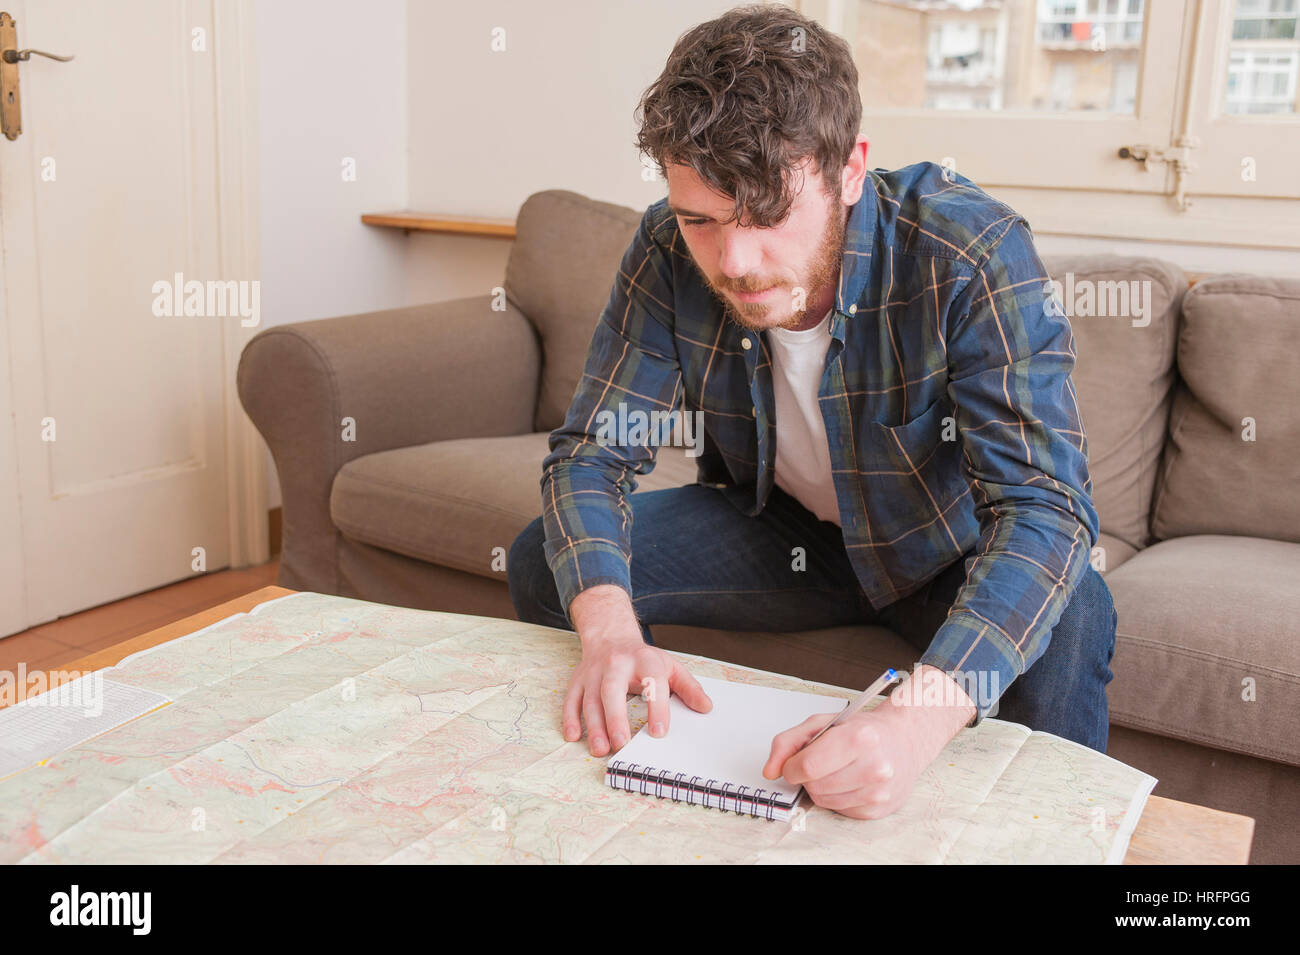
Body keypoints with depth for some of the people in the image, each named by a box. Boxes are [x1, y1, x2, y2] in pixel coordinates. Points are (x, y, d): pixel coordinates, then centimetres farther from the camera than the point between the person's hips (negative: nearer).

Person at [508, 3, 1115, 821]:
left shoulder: (972, 253, -32)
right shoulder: (670, 253, -20)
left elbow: (1045, 506, -38)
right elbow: (590, 454, -17)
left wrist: (921, 716, -55)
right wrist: (610, 631, -38)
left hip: (948, 551, -3)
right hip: (783, 533, 3)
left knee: (1069, 623, -35)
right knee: (543, 562, -12)